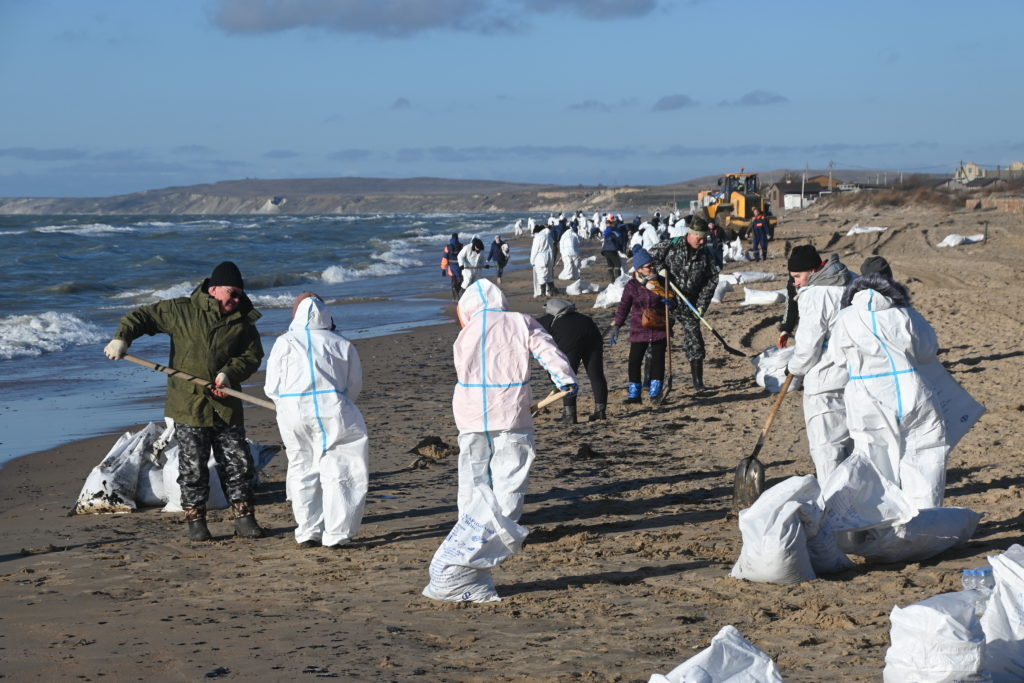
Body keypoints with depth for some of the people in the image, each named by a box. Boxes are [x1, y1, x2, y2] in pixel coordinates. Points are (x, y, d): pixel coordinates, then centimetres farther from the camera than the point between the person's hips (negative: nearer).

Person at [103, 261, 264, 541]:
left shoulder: (242, 323, 6)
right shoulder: (181, 311, -1)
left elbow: (252, 356, 6)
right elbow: (142, 316, 5)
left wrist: (230, 372, -12)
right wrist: (122, 338, -11)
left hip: (226, 406, 3)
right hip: (188, 405, -3)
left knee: (238, 464, 3)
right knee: (193, 467, 1)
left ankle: (244, 518, 13)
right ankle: (195, 521, 11)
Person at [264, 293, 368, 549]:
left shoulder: (284, 343, 4)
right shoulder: (342, 345, 4)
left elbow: (272, 388, 6)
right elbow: (355, 386, 8)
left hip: (293, 413, 1)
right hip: (332, 411, -1)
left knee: (302, 472, 12)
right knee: (337, 472, 4)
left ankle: (308, 533, 13)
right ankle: (336, 534, 1)